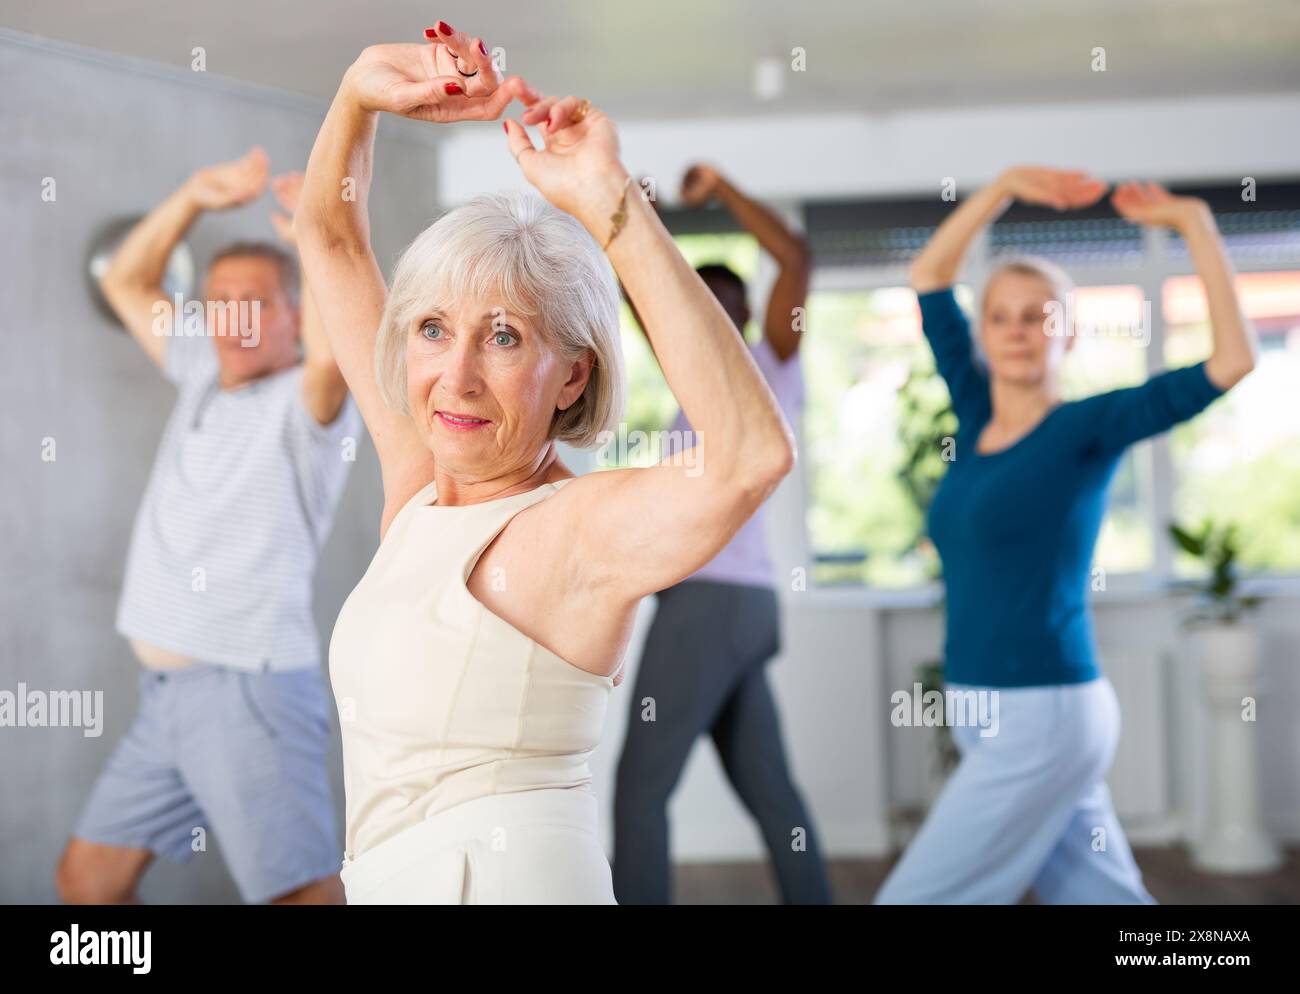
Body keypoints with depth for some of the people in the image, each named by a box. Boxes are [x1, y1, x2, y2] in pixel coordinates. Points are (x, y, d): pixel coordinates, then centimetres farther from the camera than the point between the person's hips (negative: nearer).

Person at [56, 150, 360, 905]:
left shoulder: (304, 402, -6)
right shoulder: (205, 376, 16)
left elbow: (335, 343, -29)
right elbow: (126, 283, 23)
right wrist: (196, 197, 11)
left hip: (249, 689, -8)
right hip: (169, 693, 9)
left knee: (305, 892, -14)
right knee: (87, 879, 15)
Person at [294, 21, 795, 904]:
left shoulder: (578, 527, -15)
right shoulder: (419, 478, 5)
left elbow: (752, 457, -37)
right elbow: (328, 234, 14)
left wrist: (612, 205, -35)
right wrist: (364, 89, -2)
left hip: (502, 878, -7)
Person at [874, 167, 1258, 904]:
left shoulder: (1087, 428, -6)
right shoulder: (977, 415, 10)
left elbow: (1233, 359, -14)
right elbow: (929, 275, 17)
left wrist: (1194, 222, -11)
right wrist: (1007, 186, 11)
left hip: (1043, 718, -7)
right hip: (991, 716, 7)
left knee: (916, 896, -4)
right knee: (1102, 898, 11)